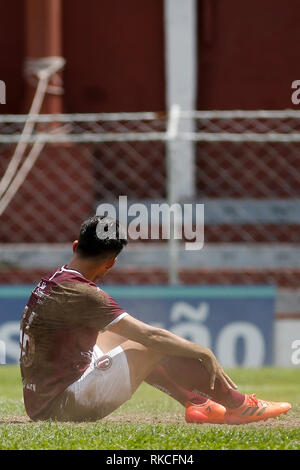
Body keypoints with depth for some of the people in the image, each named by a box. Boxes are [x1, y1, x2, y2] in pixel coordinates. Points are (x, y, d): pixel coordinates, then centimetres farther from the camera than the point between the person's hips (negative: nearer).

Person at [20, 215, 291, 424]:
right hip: (65, 405, -10)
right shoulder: (82, 295, -18)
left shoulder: (52, 283, 10)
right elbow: (149, 335, -18)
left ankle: (198, 404, 23)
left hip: (38, 404, 10)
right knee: (155, 346, -6)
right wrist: (204, 353, -8)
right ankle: (239, 407, 5)